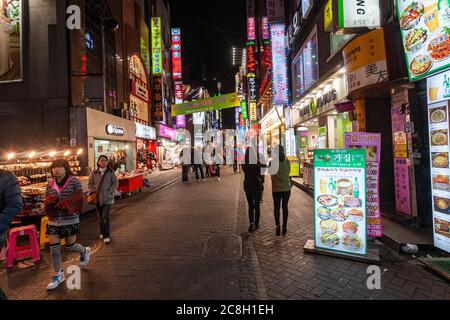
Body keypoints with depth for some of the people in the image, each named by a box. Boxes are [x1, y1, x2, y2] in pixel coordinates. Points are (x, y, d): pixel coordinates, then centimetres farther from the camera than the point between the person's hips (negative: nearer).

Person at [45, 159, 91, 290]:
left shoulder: (74, 181, -10)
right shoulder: (50, 184, 3)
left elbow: (78, 201, -13)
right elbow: (47, 203, 3)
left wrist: (64, 204, -25)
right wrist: (50, 200, -19)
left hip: (70, 220, -4)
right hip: (53, 221, 4)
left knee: (70, 247, 10)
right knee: (54, 249, 7)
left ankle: (85, 251, 44)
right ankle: (58, 274, 27)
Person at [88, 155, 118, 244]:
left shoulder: (111, 173, -3)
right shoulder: (94, 173, 3)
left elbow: (115, 183, -2)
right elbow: (90, 184, 9)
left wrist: (110, 192, -10)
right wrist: (93, 191, -5)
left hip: (107, 198, -3)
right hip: (98, 198, 3)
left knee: (105, 217, -10)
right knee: (100, 217, 15)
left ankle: (106, 236, -1)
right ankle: (103, 232, 33)